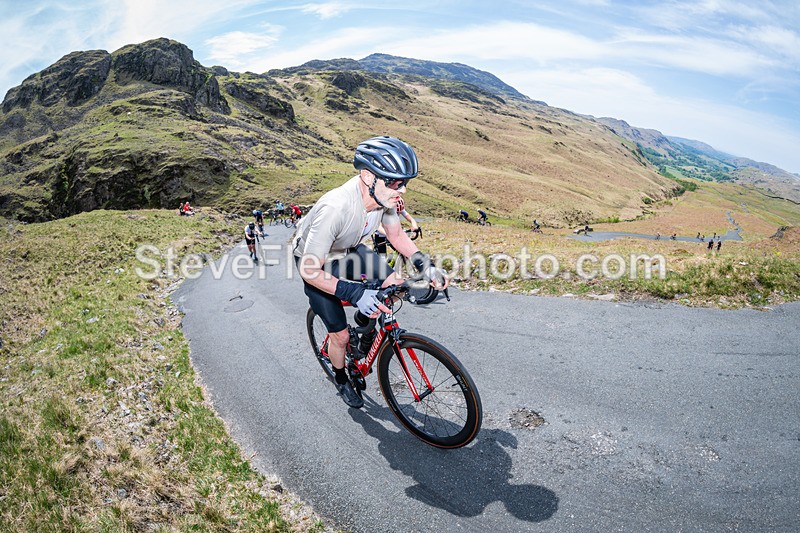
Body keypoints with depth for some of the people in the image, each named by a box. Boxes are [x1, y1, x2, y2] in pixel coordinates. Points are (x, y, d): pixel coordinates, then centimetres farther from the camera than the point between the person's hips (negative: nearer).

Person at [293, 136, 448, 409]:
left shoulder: (384, 195, -22)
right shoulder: (336, 208, -42)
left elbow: (396, 235, -4)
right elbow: (309, 270, -34)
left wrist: (426, 266, -17)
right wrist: (354, 294, -42)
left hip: (348, 250, 6)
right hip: (314, 263, -5)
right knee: (341, 335, -1)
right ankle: (341, 380, 31)